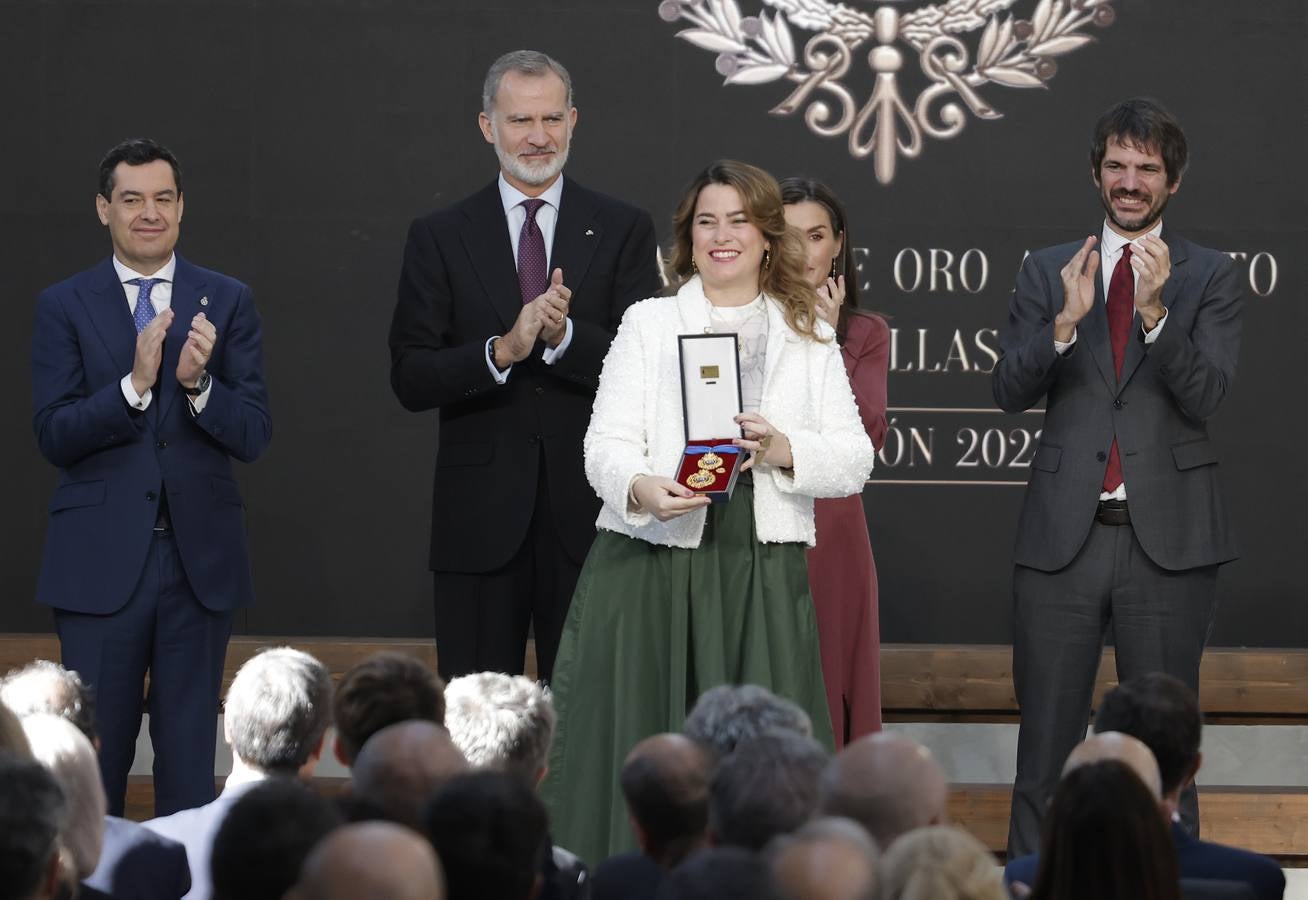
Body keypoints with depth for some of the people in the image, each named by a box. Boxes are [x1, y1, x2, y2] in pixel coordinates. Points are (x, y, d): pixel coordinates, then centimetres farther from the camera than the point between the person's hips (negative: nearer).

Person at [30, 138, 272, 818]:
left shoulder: (226, 302, 5)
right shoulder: (64, 307, 2)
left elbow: (252, 436, 0)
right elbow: (54, 436, -7)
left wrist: (198, 383, -19)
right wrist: (134, 384, -21)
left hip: (200, 556, 1)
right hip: (101, 558, -1)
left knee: (190, 759, 7)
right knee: (93, 760, 1)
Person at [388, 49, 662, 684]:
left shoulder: (624, 231, 6)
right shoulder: (439, 238, 6)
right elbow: (410, 380, -2)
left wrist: (565, 336, -20)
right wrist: (500, 351, -18)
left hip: (587, 511, 0)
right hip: (480, 512, 0)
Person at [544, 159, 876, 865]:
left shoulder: (810, 339, 14)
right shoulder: (648, 324, 10)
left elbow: (854, 461, 8)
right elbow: (606, 445, -1)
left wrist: (782, 450, -11)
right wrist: (643, 489, -22)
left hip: (764, 578, 1)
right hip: (652, 571, -1)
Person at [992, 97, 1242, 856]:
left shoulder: (1210, 276, 3)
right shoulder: (1048, 271, 8)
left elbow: (1206, 394, -9)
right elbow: (1010, 390, -1)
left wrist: (1155, 312, -25)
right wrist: (1064, 323, -18)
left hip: (1168, 536, -2)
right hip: (1063, 535, 2)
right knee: (1045, 737, 6)